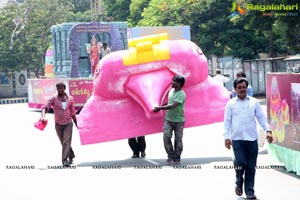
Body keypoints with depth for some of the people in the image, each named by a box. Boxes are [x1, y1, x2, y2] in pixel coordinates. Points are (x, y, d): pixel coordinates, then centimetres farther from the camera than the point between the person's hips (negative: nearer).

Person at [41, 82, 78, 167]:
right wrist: (43, 116, -38)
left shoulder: (70, 99, 2)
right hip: (58, 124, 1)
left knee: (66, 141, -17)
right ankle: (71, 156, 34)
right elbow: (45, 108, -17)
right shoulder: (53, 99, -5)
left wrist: (77, 125, 13)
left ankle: (65, 160, -23)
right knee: (63, 143, 11)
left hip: (68, 123, -1)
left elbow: (72, 113, 10)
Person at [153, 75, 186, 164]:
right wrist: (160, 107, 13)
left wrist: (159, 108, -23)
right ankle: (170, 156, 6)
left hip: (178, 121, -6)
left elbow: (172, 106, -26)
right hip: (168, 119, 6)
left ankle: (177, 158, 16)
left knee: (178, 140, 3)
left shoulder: (181, 95, -19)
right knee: (166, 137, -6)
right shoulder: (171, 91, 5)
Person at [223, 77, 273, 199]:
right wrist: (226, 137, -2)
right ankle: (239, 184, 13)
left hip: (252, 139, 2)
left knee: (251, 166, 3)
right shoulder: (231, 104, 7)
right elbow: (227, 121, 6)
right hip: (237, 139, -1)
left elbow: (261, 117, 8)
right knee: (240, 162, -14)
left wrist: (268, 130, -5)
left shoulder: (254, 102, 10)